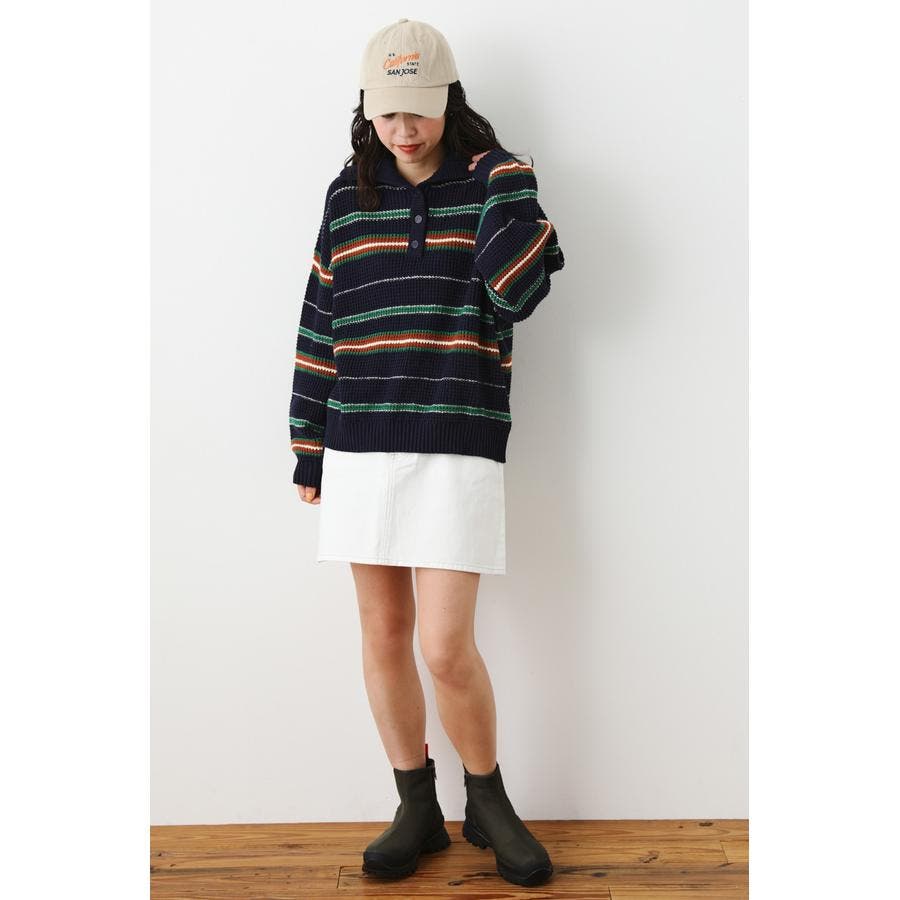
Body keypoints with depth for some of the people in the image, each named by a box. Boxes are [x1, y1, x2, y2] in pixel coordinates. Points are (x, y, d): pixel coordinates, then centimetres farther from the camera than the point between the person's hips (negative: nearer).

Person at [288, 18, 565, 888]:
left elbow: (518, 292, -18)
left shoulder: (493, 175, 0)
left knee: (447, 649, -6)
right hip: (362, 447, 4)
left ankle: (488, 803, 21)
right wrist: (309, 453, 9)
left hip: (457, 447, -3)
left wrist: (498, 176, -16)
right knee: (384, 637, 8)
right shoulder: (349, 194, 8)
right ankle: (417, 811, 27)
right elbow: (321, 326, 10)